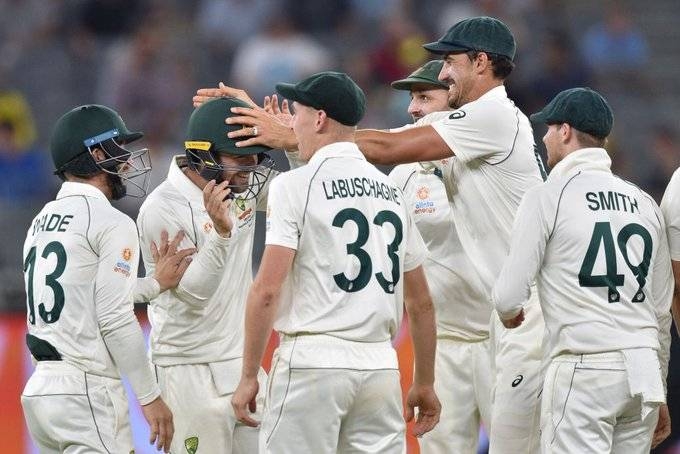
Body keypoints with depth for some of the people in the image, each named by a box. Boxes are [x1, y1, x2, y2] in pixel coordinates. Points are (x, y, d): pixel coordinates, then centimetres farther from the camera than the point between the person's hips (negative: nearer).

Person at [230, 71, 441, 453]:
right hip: (381, 365, 6)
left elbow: (267, 289, -12)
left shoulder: (296, 185, -5)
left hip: (313, 362, -6)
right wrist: (425, 384, 24)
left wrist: (249, 377, -7)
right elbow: (422, 303, 17)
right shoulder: (392, 191, 14)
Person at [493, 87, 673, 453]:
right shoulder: (645, 203, 15)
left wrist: (509, 314, 18)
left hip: (583, 370, -6)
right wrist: (658, 392, 26)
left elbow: (509, 298, -6)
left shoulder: (548, 195, -3)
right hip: (644, 368, 6)